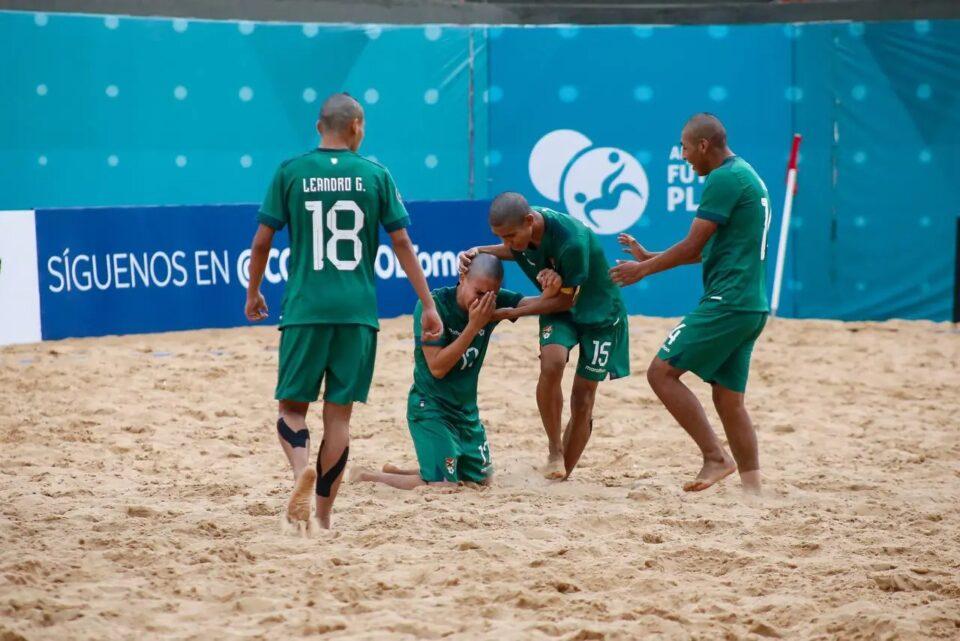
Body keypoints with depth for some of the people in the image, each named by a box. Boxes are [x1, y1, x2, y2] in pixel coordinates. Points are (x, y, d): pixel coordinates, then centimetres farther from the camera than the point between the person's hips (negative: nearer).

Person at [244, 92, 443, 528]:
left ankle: (302, 467, -23)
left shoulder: (290, 172, 1)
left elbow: (262, 241, 3)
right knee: (338, 414, 7)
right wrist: (428, 304, 7)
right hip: (358, 311, 1)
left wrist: (253, 292, 18)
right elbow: (402, 243, 2)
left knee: (292, 407, 8)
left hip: (304, 309, -1)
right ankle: (323, 519, 9)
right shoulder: (376, 175, 3)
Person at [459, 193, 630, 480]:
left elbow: (566, 300, -25)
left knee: (583, 398, -1)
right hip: (558, 309, 4)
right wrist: (479, 252, -10)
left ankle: (563, 475, 12)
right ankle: (554, 450, -10)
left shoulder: (571, 240, -36)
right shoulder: (517, 228, -17)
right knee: (551, 364, -26)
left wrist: (512, 312, -22)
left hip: (599, 309, -4)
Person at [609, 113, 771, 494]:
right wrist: (650, 258, 24)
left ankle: (715, 457, -7)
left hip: (727, 303, -10)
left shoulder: (724, 179, -12)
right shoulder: (746, 175, 20)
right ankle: (752, 484, 8)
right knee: (729, 399, 11)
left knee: (662, 372, -7)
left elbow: (693, 246, -13)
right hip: (751, 307, 10)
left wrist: (644, 269, 1)